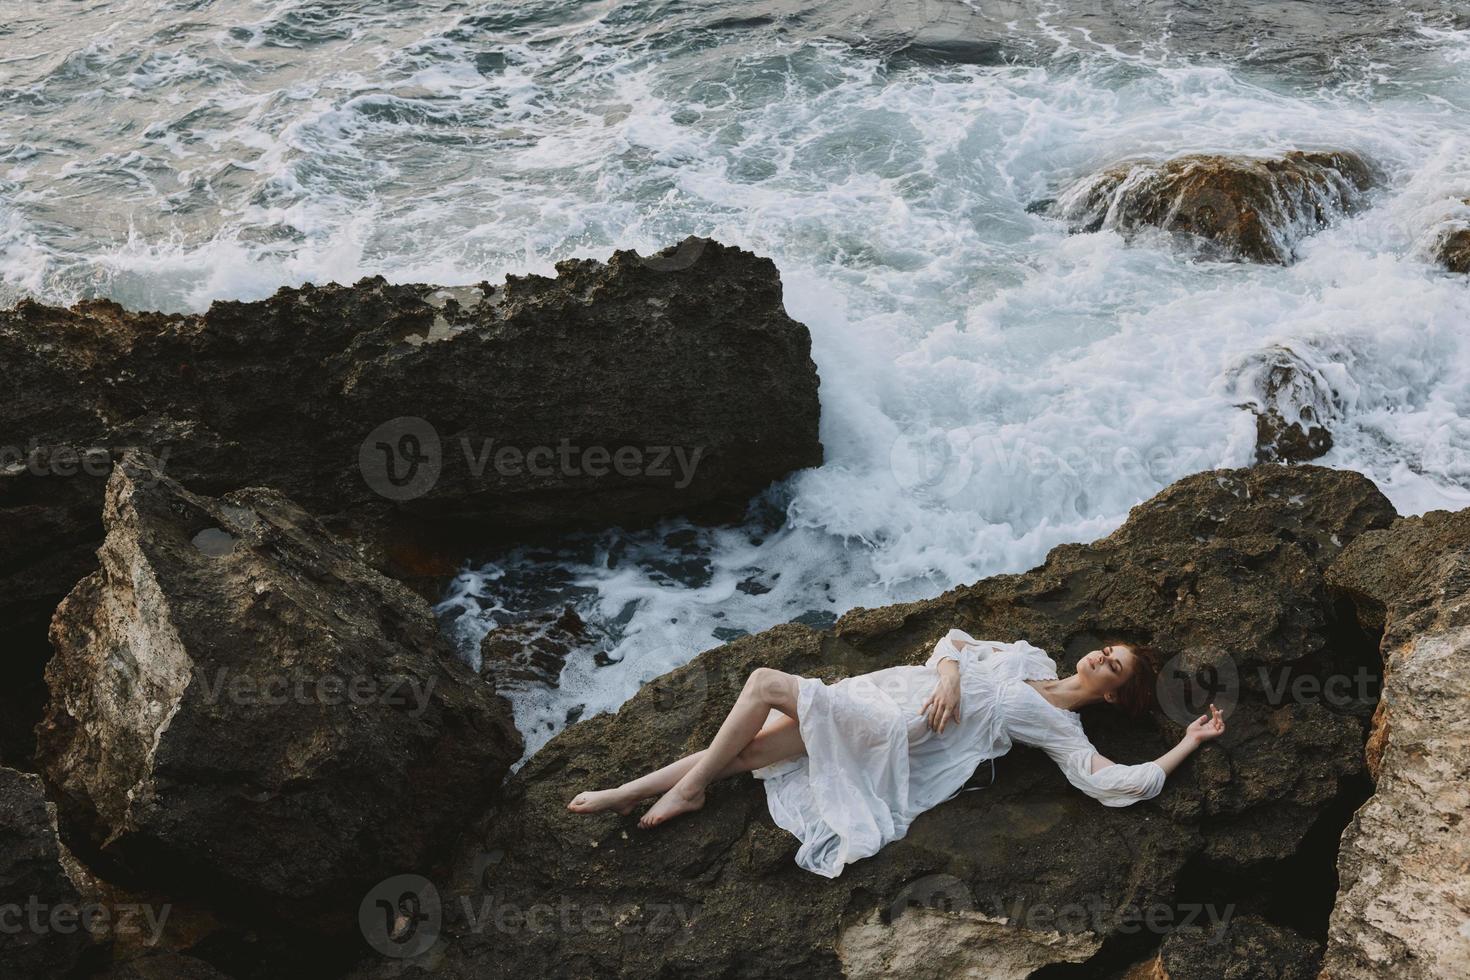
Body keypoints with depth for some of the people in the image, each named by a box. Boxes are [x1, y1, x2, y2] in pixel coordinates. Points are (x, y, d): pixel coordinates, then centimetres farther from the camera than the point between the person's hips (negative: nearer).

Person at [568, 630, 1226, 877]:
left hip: (894, 732, -6)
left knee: (765, 681, -20)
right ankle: (624, 796, 3)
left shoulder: (1060, 729, -2)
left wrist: (1188, 742, -5)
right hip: (885, 688, 6)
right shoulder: (1033, 658, 17)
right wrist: (948, 672, -3)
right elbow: (954, 640, 18)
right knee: (739, 750, -6)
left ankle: (690, 788, -5)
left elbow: (1123, 784, -15)